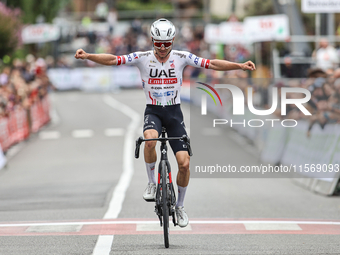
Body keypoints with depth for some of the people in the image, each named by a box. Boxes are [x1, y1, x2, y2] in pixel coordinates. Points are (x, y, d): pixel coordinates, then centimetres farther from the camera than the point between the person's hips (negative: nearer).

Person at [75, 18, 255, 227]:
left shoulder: (182, 58, -5)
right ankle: (152, 183, -13)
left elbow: (212, 64, -9)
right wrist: (87, 56, -29)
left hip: (174, 112, 1)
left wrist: (240, 66, -19)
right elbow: (113, 60, -14)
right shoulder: (142, 58, -7)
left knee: (184, 163, -8)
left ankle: (180, 206, 15)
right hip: (153, 111, -1)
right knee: (150, 139, -36)